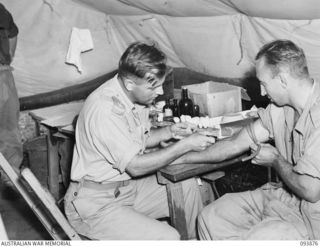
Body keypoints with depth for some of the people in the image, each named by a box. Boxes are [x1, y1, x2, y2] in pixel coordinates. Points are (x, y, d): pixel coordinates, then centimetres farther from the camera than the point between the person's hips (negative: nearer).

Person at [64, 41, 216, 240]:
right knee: (167, 237, -22)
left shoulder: (137, 96, 0)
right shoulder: (104, 109, -28)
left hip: (128, 184, 9)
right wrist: (185, 145, -22)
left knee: (188, 187, 7)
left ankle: (195, 239, 25)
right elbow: (135, 166, -26)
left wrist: (168, 132, -2)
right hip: (96, 204, -9)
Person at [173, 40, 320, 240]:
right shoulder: (280, 107, 0)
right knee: (210, 219, 5)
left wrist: (275, 160, -10)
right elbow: (235, 144, 5)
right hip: (286, 196, 8)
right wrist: (180, 158, 9)